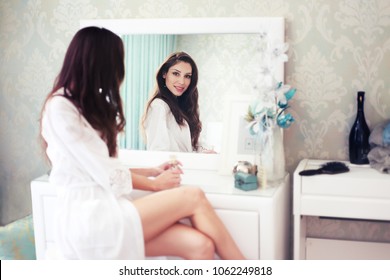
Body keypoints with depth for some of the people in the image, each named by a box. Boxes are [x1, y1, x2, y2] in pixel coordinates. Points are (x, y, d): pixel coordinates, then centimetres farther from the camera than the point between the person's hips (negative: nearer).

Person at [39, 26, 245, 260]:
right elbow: (108, 175, -12)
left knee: (200, 245, -16)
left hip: (108, 210, 8)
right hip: (87, 220, -8)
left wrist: (152, 171, 17)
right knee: (194, 197, -17)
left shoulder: (89, 104, 19)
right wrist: (155, 184, 1)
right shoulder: (60, 108, -10)